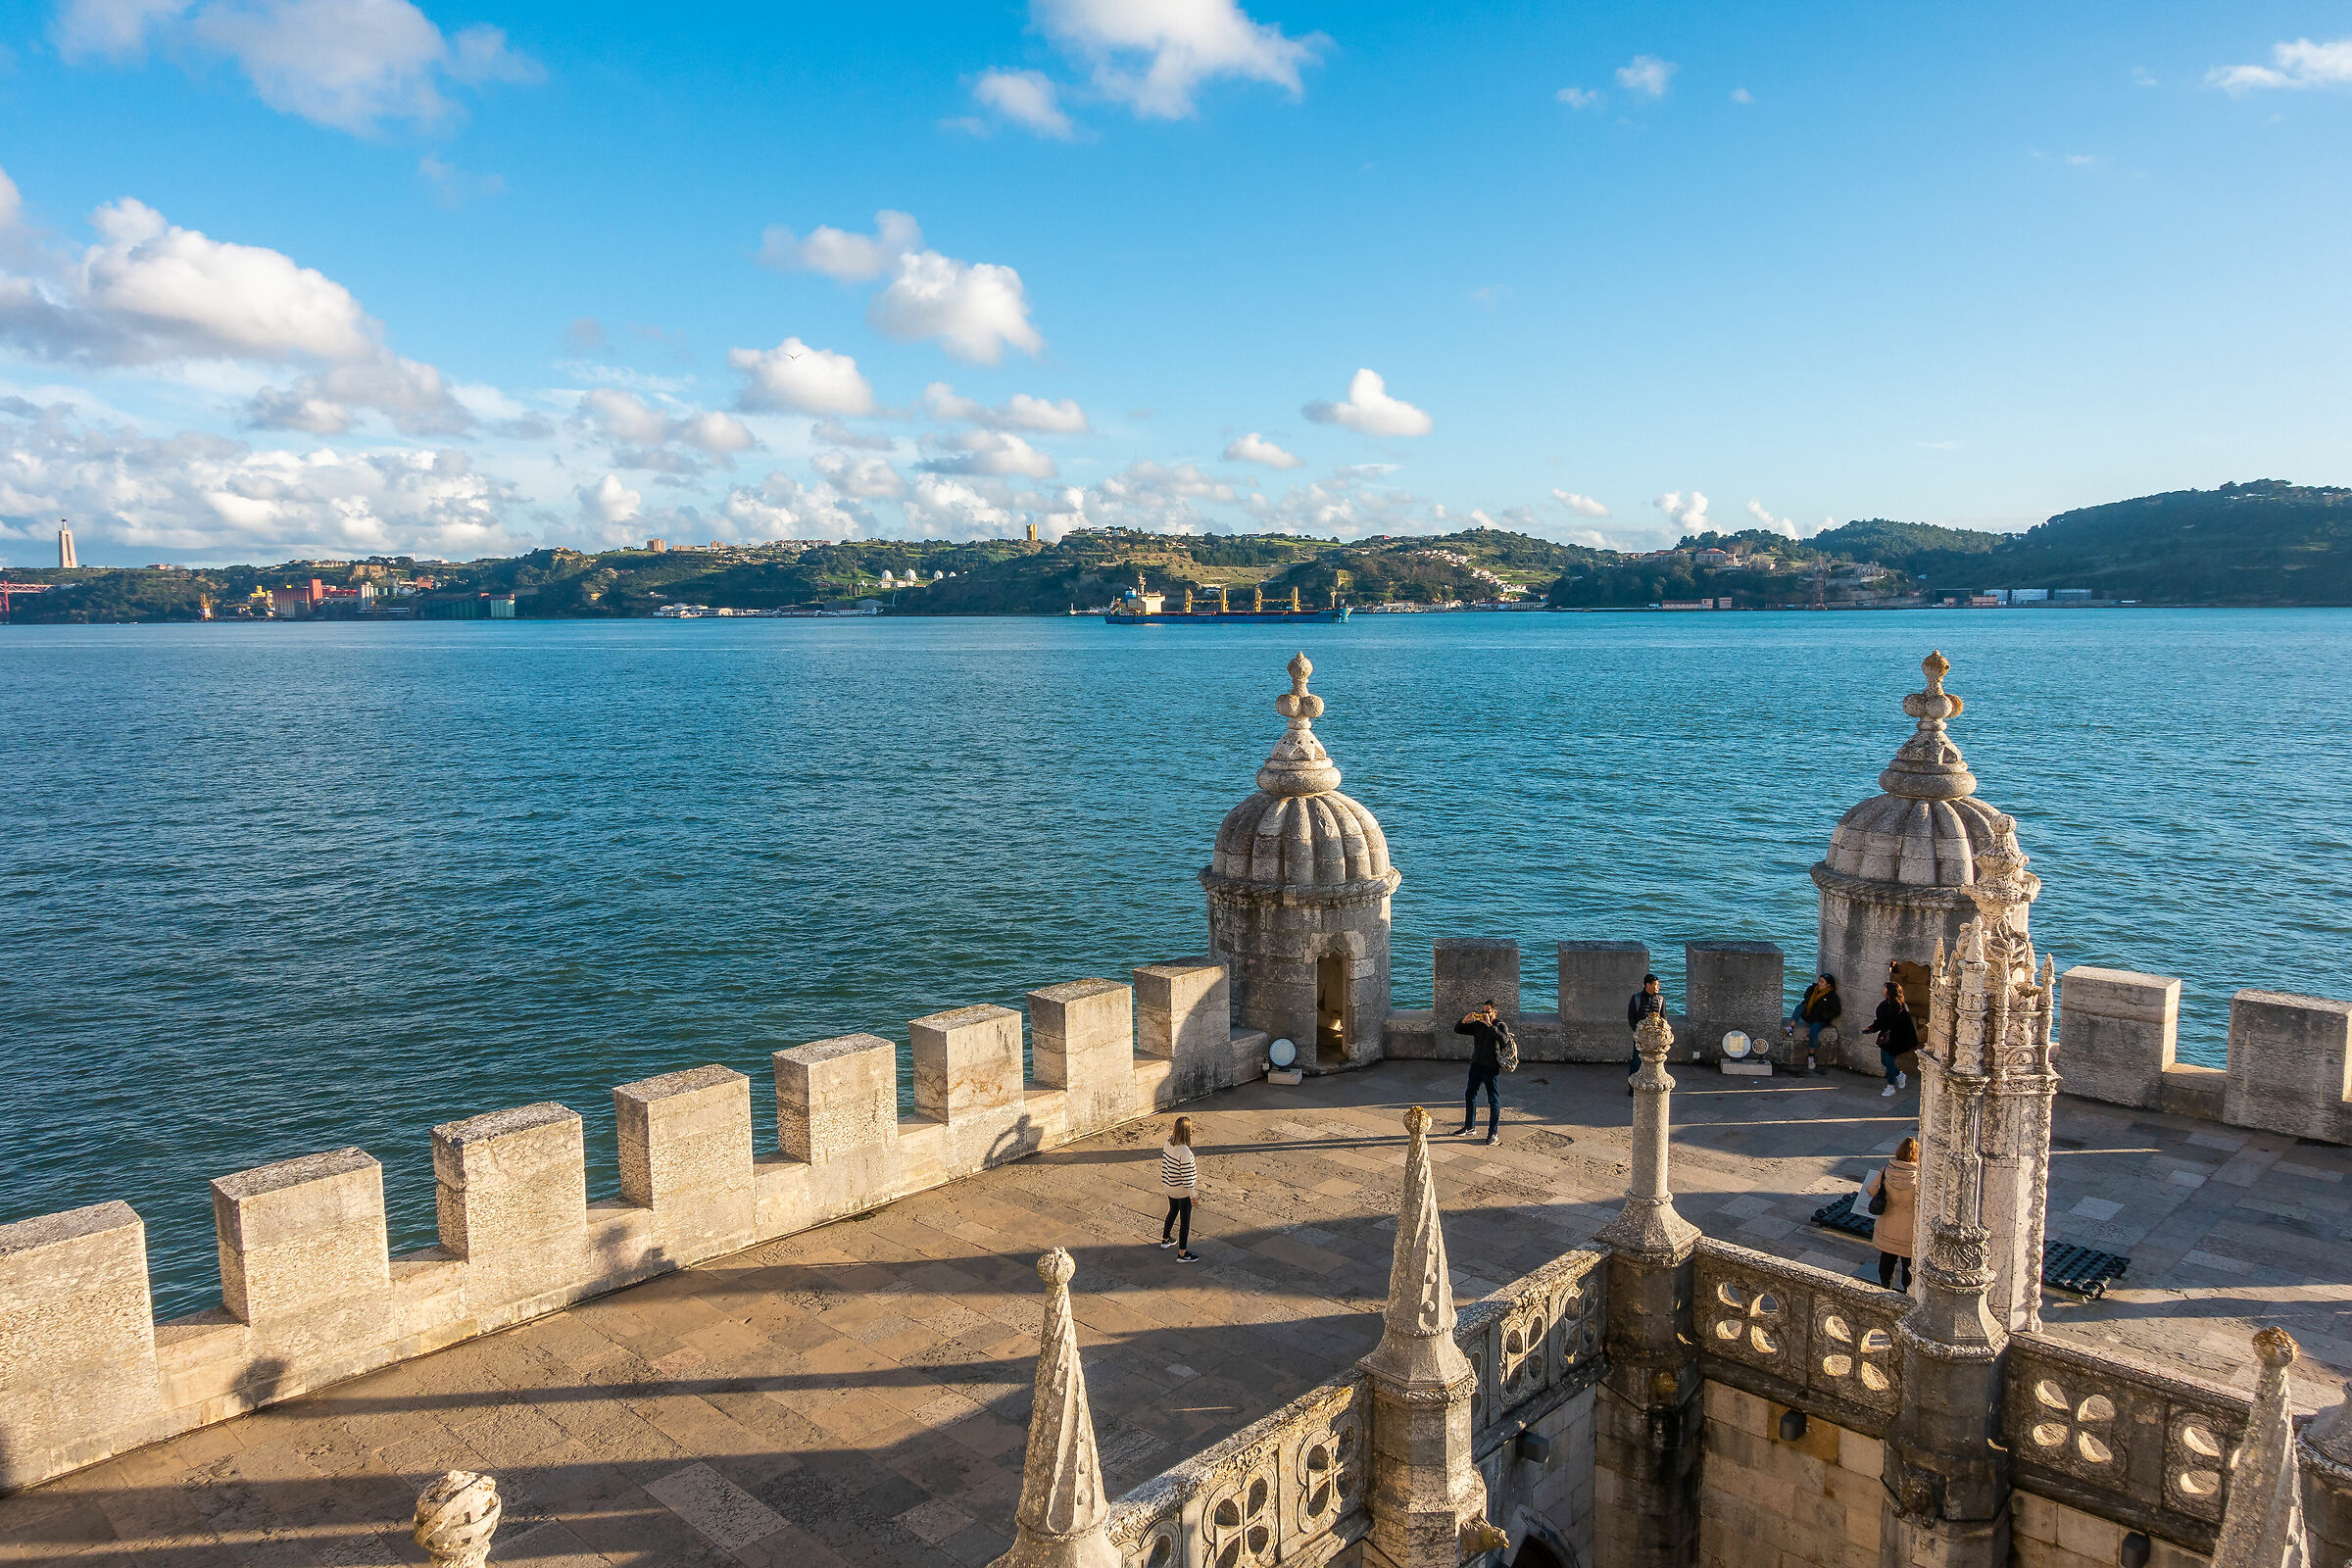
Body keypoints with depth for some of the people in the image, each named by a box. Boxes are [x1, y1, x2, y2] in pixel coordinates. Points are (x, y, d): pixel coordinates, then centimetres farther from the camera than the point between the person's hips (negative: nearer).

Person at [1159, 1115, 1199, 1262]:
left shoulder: (1168, 1144, -8)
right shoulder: (1185, 1152, -30)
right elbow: (1187, 1175, -24)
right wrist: (1192, 1195, -15)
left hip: (1169, 1186, 8)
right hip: (1182, 1190, -8)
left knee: (1173, 1211, 30)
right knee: (1185, 1220, 7)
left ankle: (1165, 1239, 48)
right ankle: (1182, 1253, 17)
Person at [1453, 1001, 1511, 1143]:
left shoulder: (1501, 1026, -4)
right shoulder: (1477, 1025, 10)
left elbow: (1504, 1038, -26)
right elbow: (1457, 1030, 11)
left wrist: (1489, 1025, -27)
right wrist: (1465, 1020, -8)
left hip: (1491, 1068, -6)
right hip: (1476, 1065, 6)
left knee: (1493, 1100, 0)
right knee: (1469, 1095, 14)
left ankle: (1493, 1132, 8)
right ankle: (1469, 1126, 28)